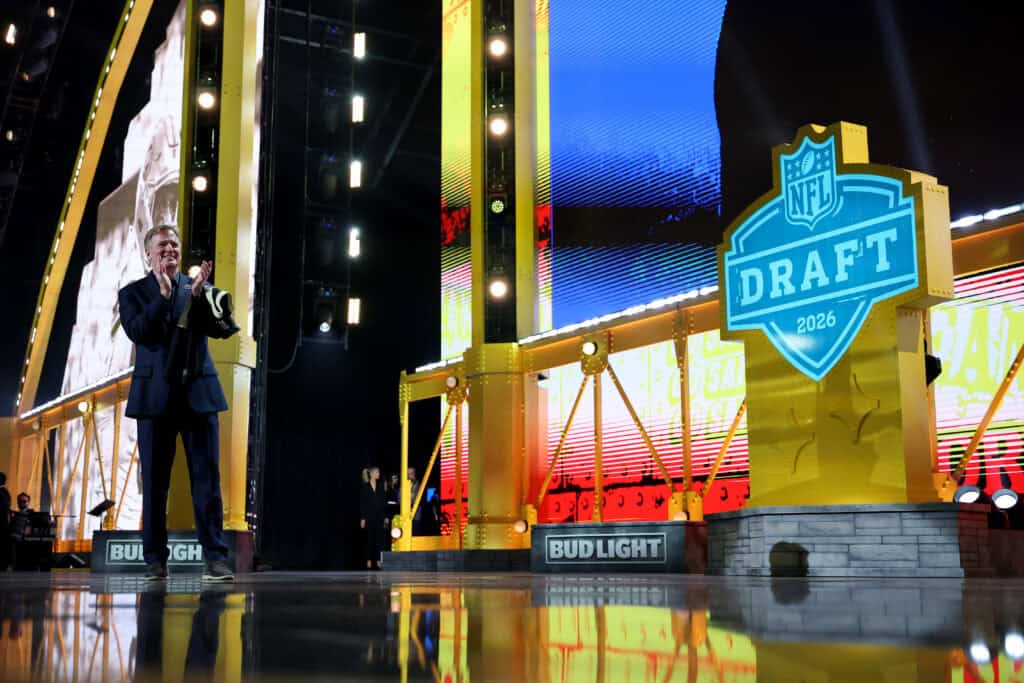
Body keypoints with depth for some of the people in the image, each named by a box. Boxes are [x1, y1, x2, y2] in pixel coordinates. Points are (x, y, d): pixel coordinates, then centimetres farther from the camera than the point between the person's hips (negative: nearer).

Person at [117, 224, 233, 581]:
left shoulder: (198, 286, 10)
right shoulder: (133, 292, 7)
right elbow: (137, 332, -9)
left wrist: (198, 295, -17)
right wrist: (163, 294, -17)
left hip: (198, 392, 0)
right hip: (156, 395, 0)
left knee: (207, 476, -4)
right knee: (154, 481, 4)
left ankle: (215, 557, -3)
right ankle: (156, 559, 12)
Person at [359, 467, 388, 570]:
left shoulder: (381, 486, 9)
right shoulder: (365, 486, 0)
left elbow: (384, 502, 9)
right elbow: (362, 503, -2)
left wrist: (386, 517, 4)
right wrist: (362, 518, -7)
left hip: (380, 516, 3)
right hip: (369, 516, -3)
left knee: (380, 538, -2)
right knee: (370, 538, 1)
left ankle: (378, 561, 1)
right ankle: (369, 561, 6)